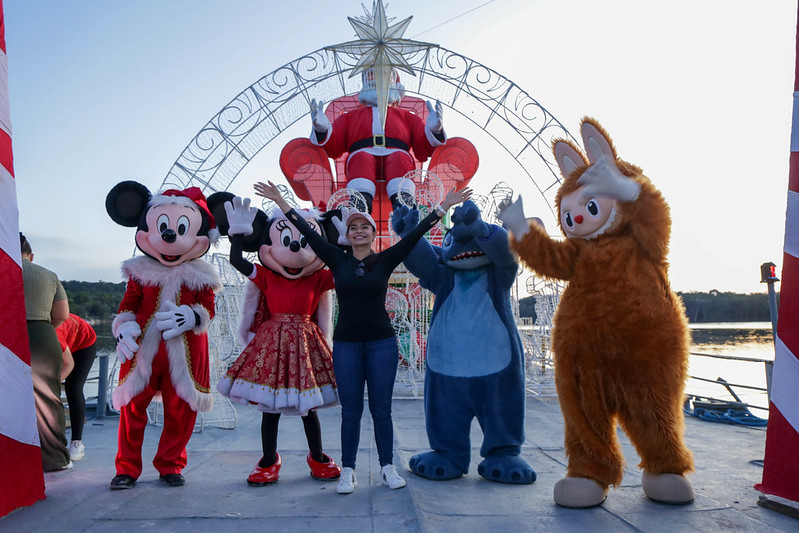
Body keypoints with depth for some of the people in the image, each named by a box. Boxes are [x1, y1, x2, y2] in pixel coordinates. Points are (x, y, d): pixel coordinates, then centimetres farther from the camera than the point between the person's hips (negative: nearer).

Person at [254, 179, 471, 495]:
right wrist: (279, 201, 5)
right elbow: (308, 232, 4)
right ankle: (347, 471, 18)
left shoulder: (385, 261, 2)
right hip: (346, 344, 1)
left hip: (382, 343, 0)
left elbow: (415, 234, 0)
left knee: (381, 410, 7)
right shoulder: (338, 261, 4)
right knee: (350, 411, 7)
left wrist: (444, 206, -2)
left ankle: (387, 468, 21)